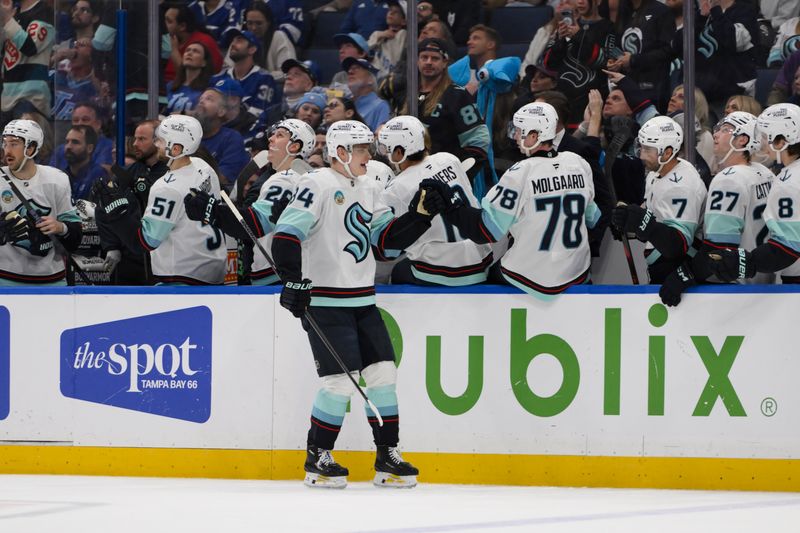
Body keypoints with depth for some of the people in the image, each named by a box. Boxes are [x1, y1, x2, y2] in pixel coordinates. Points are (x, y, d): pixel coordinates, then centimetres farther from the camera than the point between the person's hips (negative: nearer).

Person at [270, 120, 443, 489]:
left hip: (363, 302, 8)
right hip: (324, 302, -8)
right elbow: (287, 232, -18)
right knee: (341, 380, -11)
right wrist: (293, 279, -26)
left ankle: (387, 457, 10)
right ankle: (316, 459, 3)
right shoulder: (318, 186, -11)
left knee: (383, 373, 2)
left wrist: (419, 215, 1)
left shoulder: (369, 191, 14)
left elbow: (387, 240, 14)